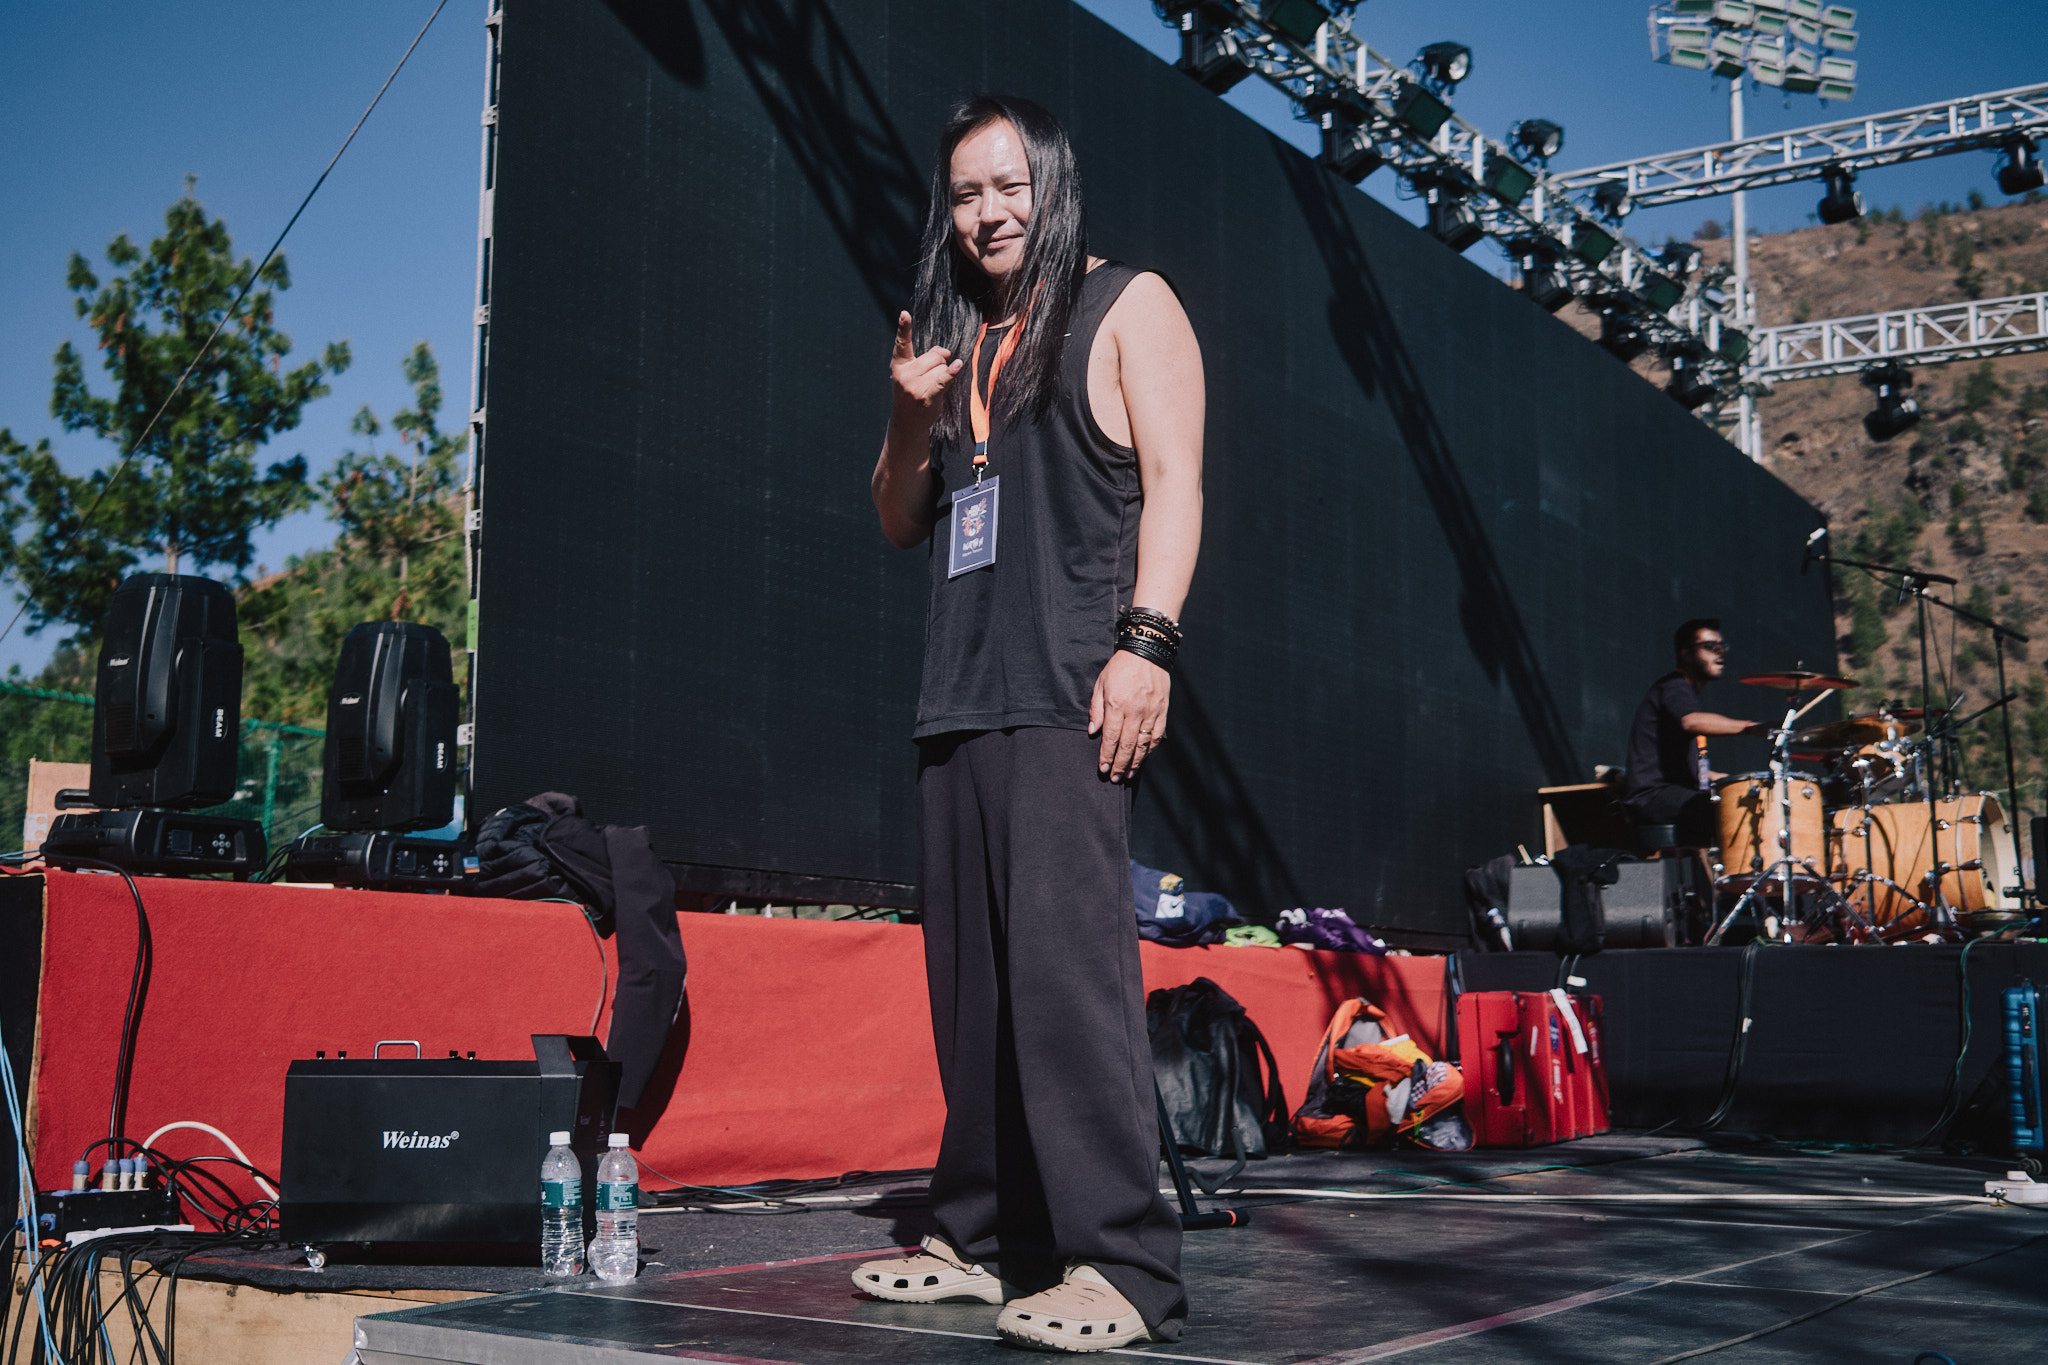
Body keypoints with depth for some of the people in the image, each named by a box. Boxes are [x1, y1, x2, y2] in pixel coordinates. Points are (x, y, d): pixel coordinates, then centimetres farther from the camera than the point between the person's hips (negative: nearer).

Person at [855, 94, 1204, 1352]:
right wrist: (911, 419, 5)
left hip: (1069, 696, -7)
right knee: (971, 978, 7)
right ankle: (985, 1237, 14)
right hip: (960, 698, 7)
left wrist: (1146, 642, -17)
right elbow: (902, 525, 25)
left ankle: (1121, 1266, -15)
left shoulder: (1126, 306, 6)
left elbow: (1172, 479, -5)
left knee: (1068, 965, -16)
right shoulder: (959, 341, 24)